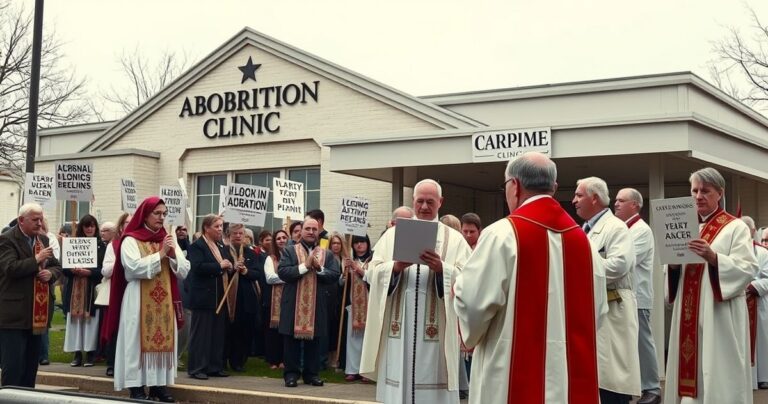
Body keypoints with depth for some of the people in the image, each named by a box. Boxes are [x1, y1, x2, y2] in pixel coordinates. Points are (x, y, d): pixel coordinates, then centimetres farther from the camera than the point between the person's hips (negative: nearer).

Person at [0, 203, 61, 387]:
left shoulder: (43, 240, 14)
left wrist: (51, 273, -3)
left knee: (31, 365, 13)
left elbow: (56, 267, 19)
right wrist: (36, 260, -19)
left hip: (38, 314, 7)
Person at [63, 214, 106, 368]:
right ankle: (77, 353, 7)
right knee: (75, 321, 2)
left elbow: (103, 269, -4)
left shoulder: (101, 246, 1)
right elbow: (64, 267, 6)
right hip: (75, 289, 2)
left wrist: (88, 272, -17)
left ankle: (90, 353, 3)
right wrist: (73, 270, -15)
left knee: (91, 321, -3)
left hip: (92, 289, -2)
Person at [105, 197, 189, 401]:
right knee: (139, 341, -3)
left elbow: (183, 272, 7)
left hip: (164, 301, 5)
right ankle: (137, 386, 1)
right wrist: (160, 254, -16)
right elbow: (134, 267, -19)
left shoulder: (168, 239, 13)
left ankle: (159, 385, 11)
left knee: (163, 340, 5)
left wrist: (173, 255, -10)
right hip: (139, 301, -5)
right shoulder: (130, 240, -3)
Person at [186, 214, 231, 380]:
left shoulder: (222, 247, 17)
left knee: (219, 333, 10)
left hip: (221, 297, 8)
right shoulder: (197, 246, -8)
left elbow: (227, 268, 20)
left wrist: (230, 267, -3)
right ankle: (196, 368, 1)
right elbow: (198, 267, -22)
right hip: (204, 297, -8)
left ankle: (215, 367, 17)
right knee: (200, 333, -3)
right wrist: (219, 266, -20)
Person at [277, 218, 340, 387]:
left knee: (314, 341, 7)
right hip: (293, 304, -2)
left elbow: (335, 276, 1)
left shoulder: (327, 254, 10)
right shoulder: (290, 251, 3)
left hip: (317, 305, 2)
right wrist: (305, 266, -16)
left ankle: (312, 374, 16)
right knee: (292, 340, 1)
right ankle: (291, 373, 9)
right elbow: (282, 272, -10)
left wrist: (319, 268, -14)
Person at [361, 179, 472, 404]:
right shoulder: (392, 235, 12)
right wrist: (395, 267, -15)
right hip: (398, 328, 2)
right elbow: (372, 274, 3)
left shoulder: (454, 239, 7)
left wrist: (441, 268, -21)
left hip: (435, 331, -1)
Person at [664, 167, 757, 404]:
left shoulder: (736, 228, -1)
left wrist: (713, 257, -25)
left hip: (719, 315, -5)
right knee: (689, 368, 4)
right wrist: (673, 263, -6)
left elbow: (748, 269, -11)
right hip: (689, 314, 5)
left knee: (717, 374, -6)